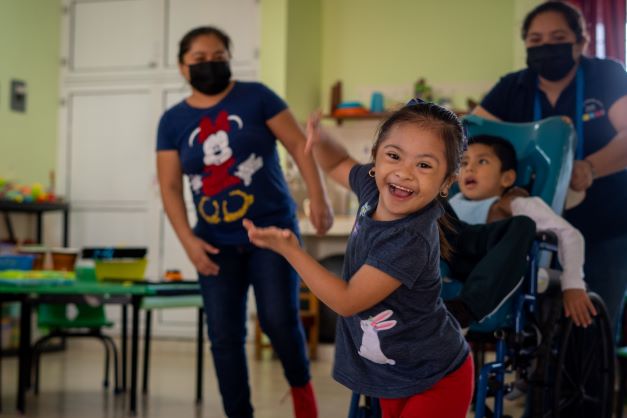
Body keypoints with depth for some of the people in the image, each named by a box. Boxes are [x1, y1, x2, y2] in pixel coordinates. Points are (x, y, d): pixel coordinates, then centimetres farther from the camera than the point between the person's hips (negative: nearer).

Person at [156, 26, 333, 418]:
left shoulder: (256, 96, -1)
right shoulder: (173, 121, 5)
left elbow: (300, 143, -2)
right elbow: (170, 187, 3)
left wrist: (319, 198, -12)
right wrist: (189, 240, -9)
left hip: (273, 229, -2)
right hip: (217, 242, 3)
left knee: (279, 319, -12)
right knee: (224, 337, 2)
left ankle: (301, 386, 19)